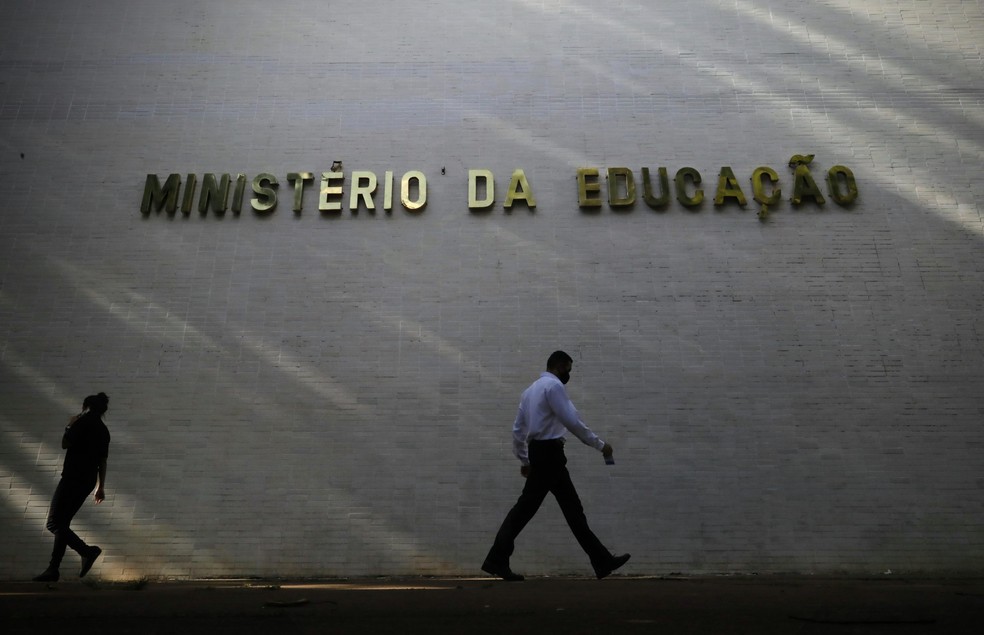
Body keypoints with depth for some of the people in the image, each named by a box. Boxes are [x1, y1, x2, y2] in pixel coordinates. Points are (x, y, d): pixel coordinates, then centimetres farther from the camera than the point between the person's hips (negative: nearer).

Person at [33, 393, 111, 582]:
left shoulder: (84, 421, -5)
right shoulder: (103, 430, 15)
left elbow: (65, 443, -4)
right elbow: (102, 461, 15)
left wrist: (70, 426, 13)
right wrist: (101, 487, 17)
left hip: (74, 478, -8)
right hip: (88, 481, 8)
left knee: (54, 523, -7)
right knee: (62, 523, 13)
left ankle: (87, 551, -20)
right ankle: (53, 569, 12)